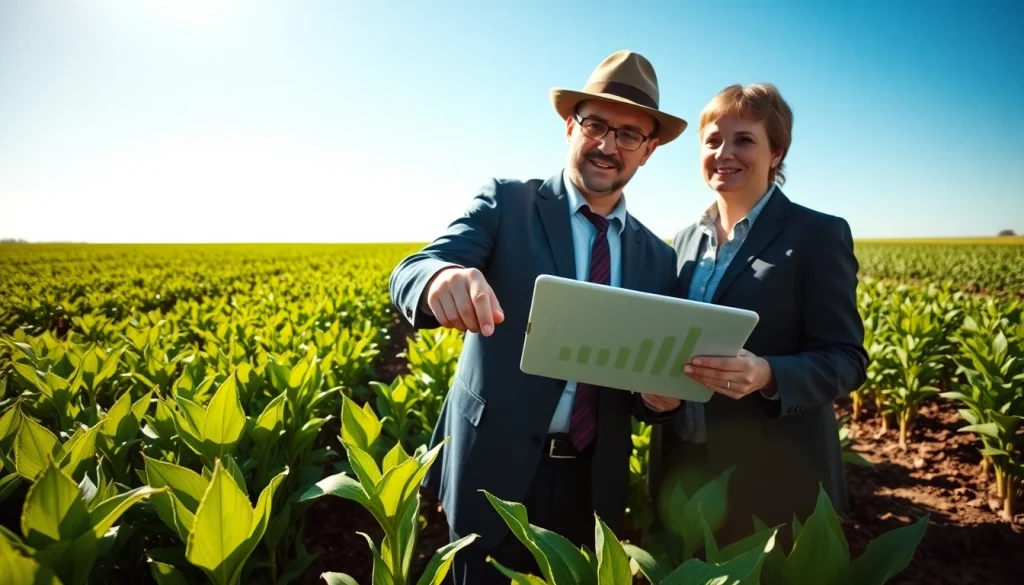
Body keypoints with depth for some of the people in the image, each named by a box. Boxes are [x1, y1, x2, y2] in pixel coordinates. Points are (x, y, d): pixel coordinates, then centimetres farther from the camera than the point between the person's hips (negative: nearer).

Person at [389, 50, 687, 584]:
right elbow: (407, 274, -19)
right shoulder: (504, 203, -5)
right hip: (495, 469, -3)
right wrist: (442, 276, -42)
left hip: (592, 483, 4)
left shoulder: (658, 258, 5)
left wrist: (663, 397, -16)